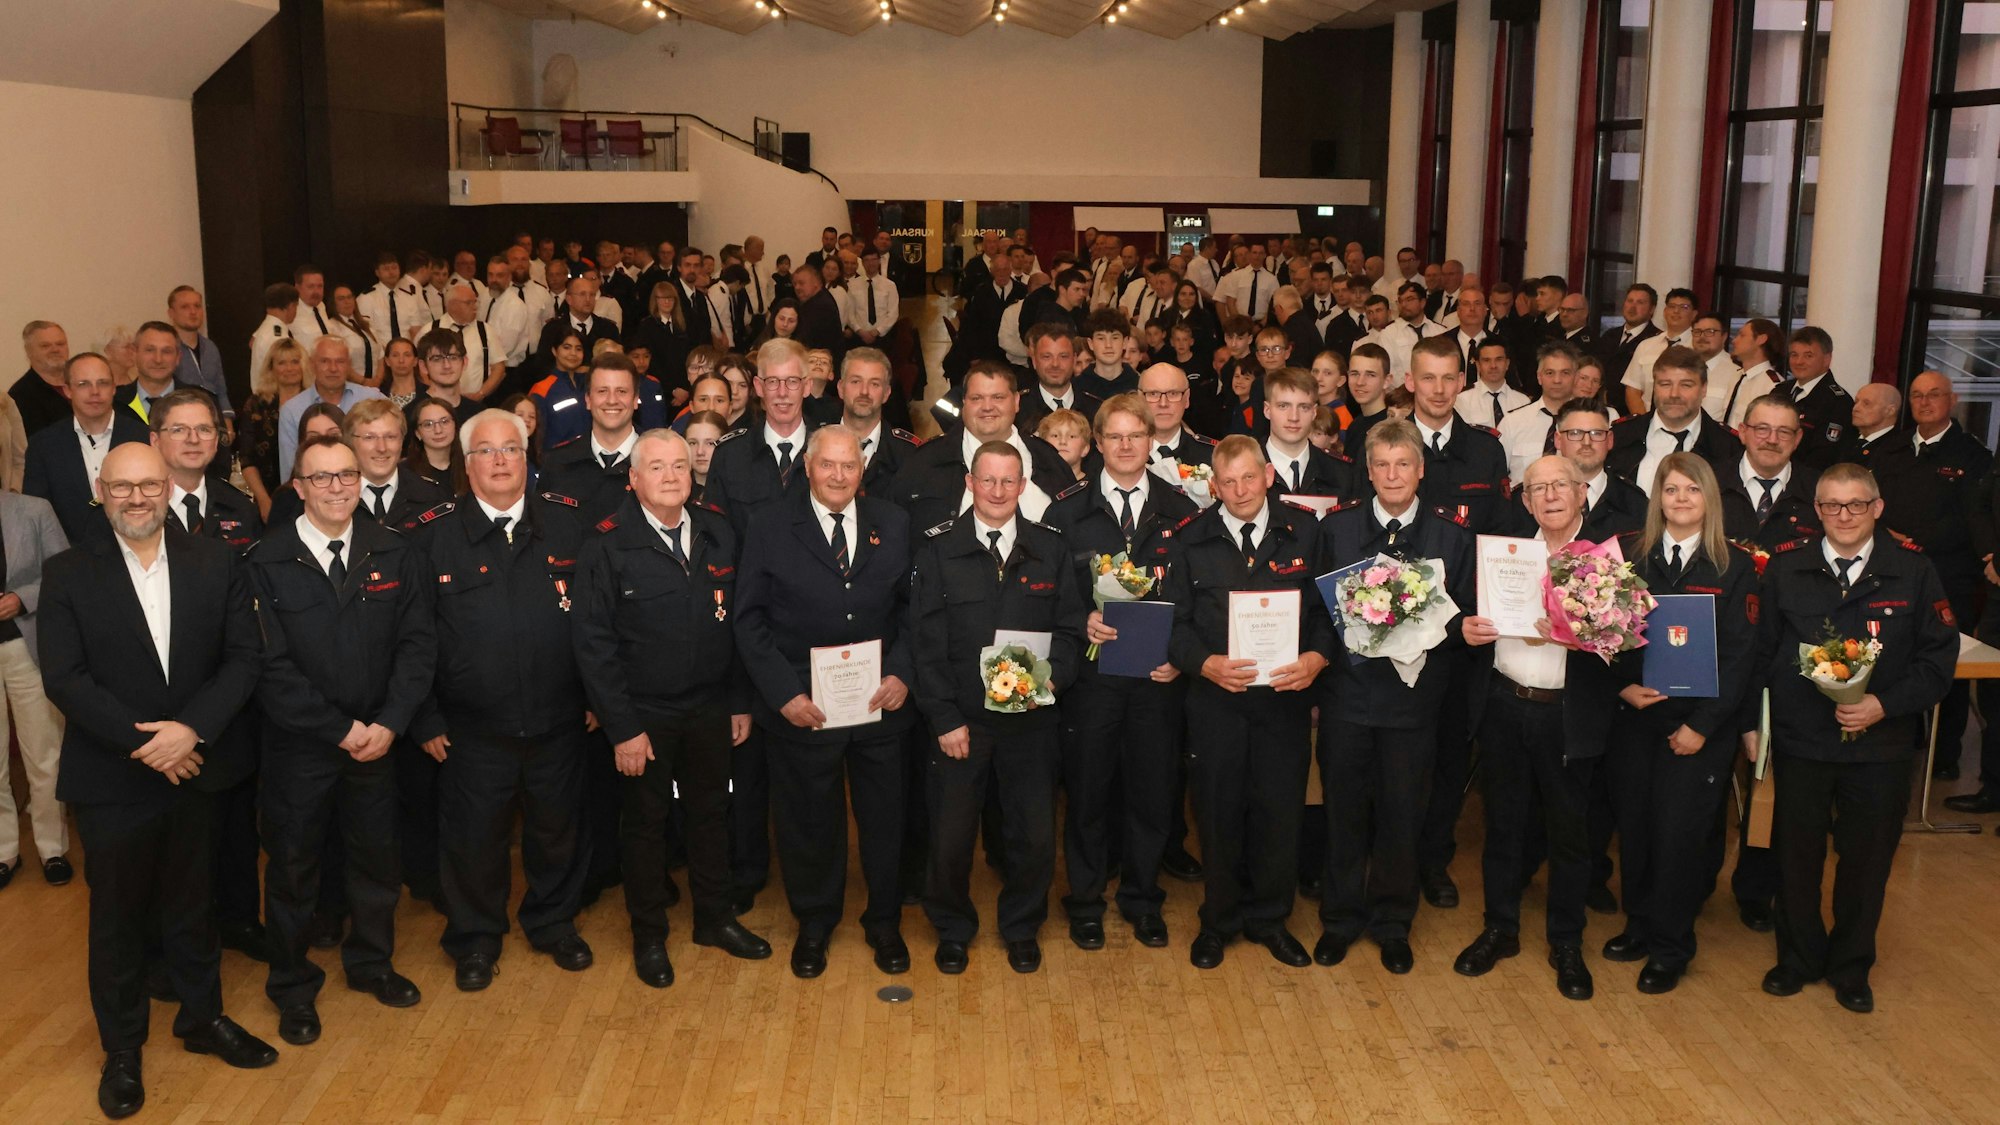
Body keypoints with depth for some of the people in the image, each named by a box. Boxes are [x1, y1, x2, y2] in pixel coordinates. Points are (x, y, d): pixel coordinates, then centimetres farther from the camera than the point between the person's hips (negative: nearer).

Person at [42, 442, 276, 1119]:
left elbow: (244, 658, -6)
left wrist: (191, 728, -19)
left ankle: (203, 1018, 36)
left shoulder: (216, 565, -2)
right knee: (118, 916, 13)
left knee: (191, 904, 17)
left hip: (194, 770, 2)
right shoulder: (68, 575, -6)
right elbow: (64, 677, -12)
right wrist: (142, 742, -18)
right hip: (111, 779, -1)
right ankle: (122, 1049, 30)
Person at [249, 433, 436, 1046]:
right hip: (298, 744, -2)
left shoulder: (396, 555, -1)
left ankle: (370, 962, 38)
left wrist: (388, 723, -14)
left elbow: (417, 644, -3)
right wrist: (340, 729, -16)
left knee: (377, 857, 16)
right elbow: (270, 666, -13)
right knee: (293, 865, 12)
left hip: (376, 738, 3)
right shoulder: (266, 564, -10)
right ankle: (293, 987, 30)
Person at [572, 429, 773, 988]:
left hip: (710, 708, 4)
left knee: (710, 813, 18)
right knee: (644, 822, 12)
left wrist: (739, 701, 4)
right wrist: (622, 728, -16)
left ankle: (715, 917, 37)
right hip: (643, 714, -4)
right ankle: (648, 936, 29)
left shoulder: (717, 532, -1)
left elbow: (735, 621, 5)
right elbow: (594, 643, -14)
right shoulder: (608, 544, -14)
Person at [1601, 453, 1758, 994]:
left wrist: (1702, 725, -11)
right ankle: (1640, 924, 28)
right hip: (1632, 715, 3)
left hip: (1697, 724, -2)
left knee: (1679, 833, 0)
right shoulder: (1629, 554, 4)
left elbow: (1736, 655, -5)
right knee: (1633, 825, 8)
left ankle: (1670, 947, 16)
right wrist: (1623, 685, -11)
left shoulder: (1734, 566, -2)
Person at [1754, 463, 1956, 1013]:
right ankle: (1799, 957, 32)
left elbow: (1939, 656, -3)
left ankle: (1851, 966, 31)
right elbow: (1760, 653, 2)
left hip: (1879, 745, 0)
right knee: (1796, 853, 11)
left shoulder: (1914, 571, -4)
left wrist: (1884, 704, -15)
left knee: (1867, 856, 11)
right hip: (1799, 742, 1)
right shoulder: (1785, 570, -1)